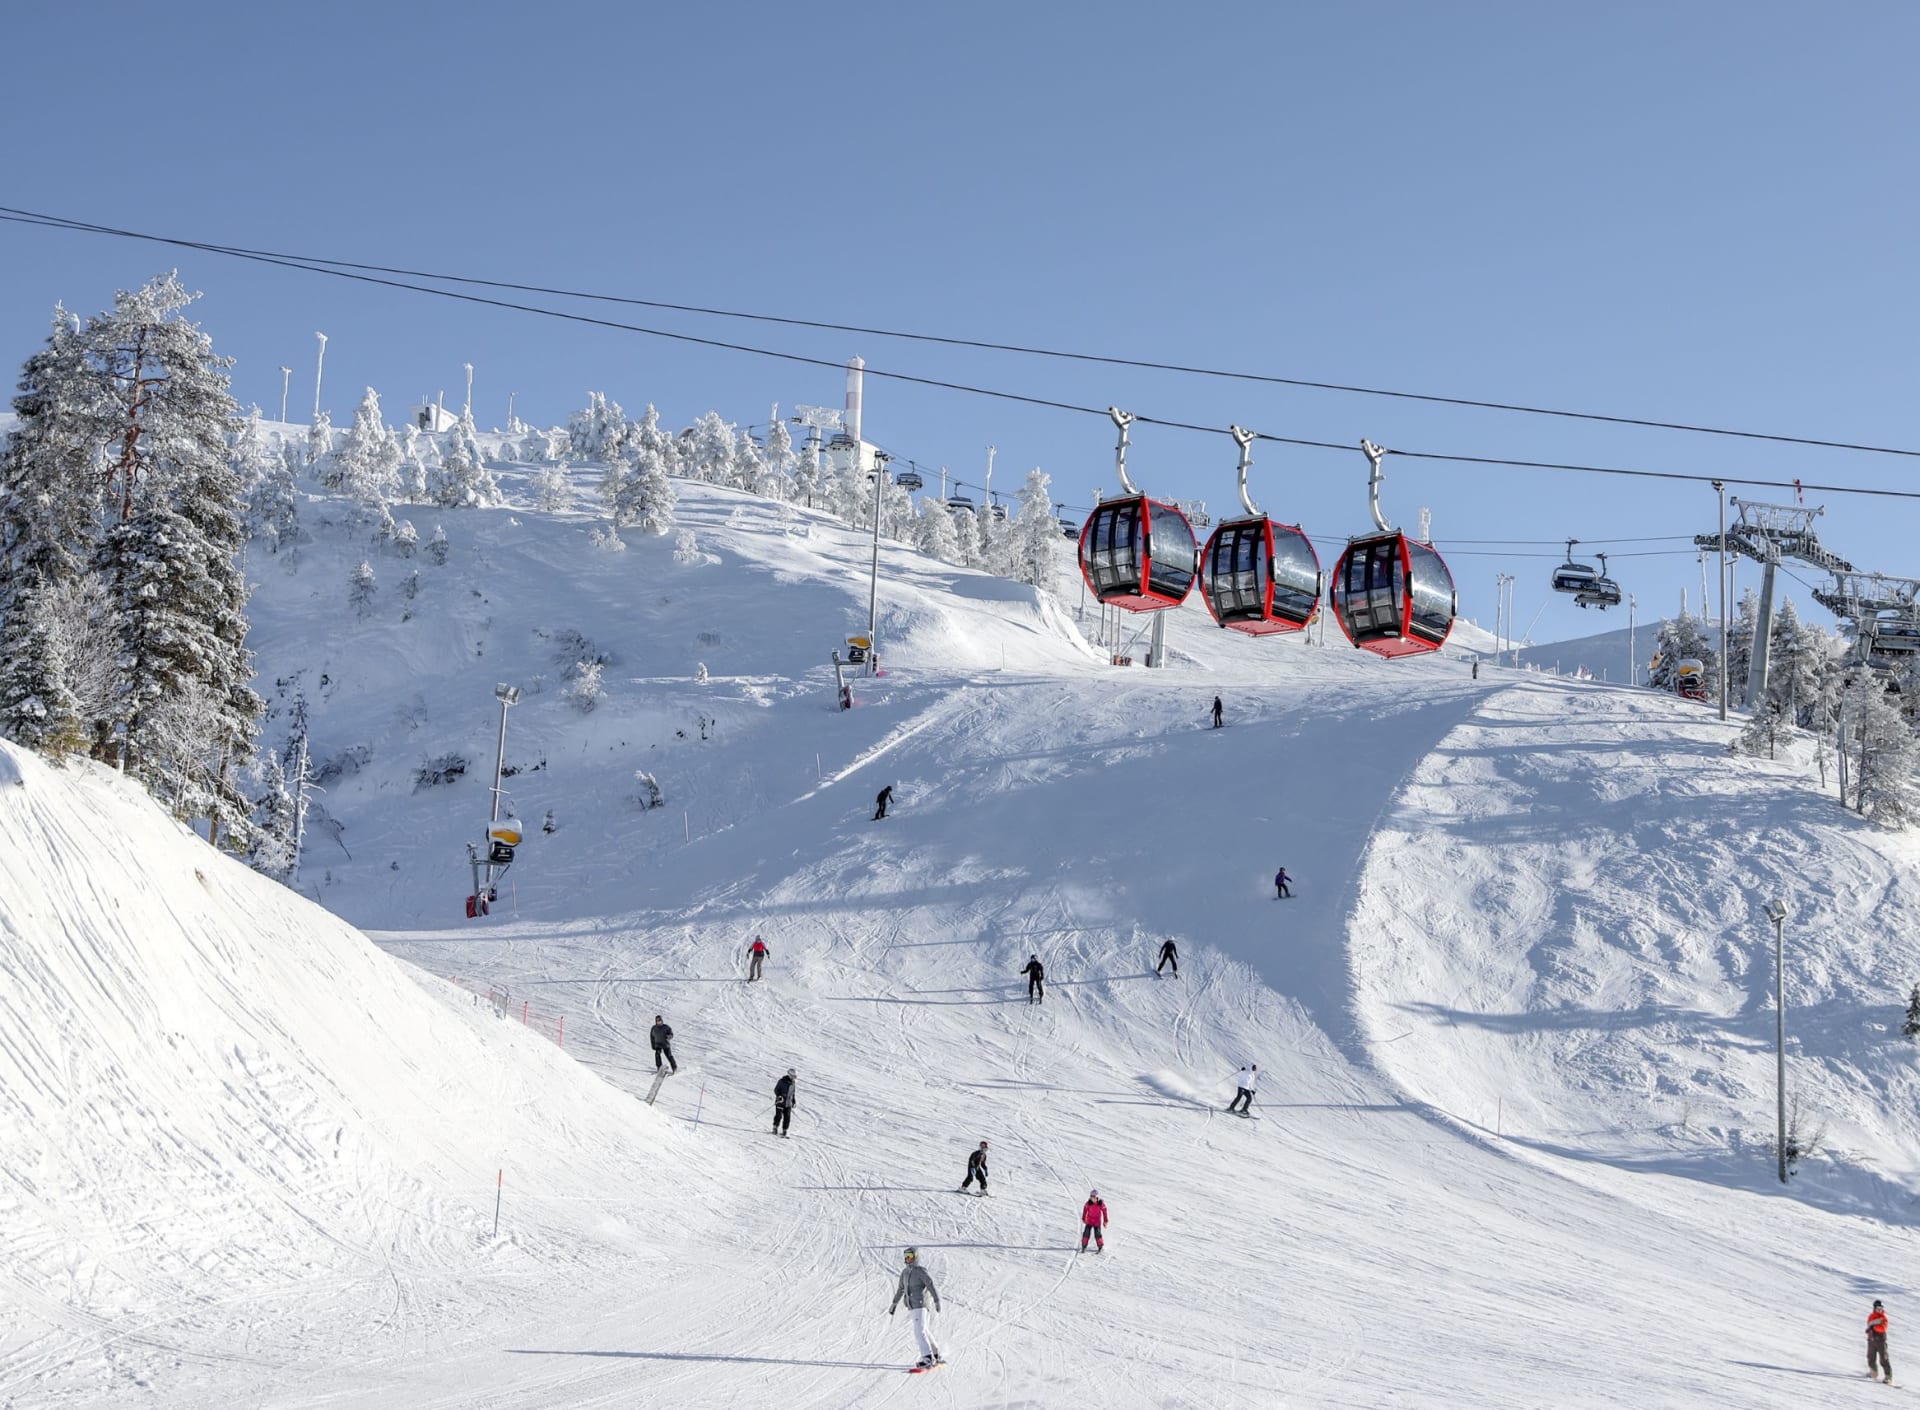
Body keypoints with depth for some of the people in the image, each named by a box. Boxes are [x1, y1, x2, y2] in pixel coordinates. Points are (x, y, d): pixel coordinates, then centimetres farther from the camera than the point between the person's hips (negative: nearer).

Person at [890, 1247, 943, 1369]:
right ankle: (936, 1355, 26)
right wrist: (894, 1303, 25)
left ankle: (928, 1358, -21)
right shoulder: (905, 1272, 14)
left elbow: (931, 1285, -15)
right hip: (912, 1307, 9)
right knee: (923, 1331, 15)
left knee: (919, 1331, -18)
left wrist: (937, 1301, -24)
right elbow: (901, 1289, 24)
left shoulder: (921, 1271, -10)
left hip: (920, 1305, -9)